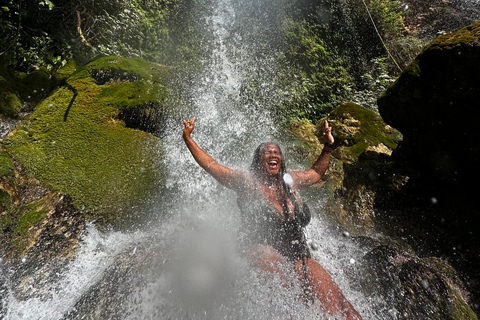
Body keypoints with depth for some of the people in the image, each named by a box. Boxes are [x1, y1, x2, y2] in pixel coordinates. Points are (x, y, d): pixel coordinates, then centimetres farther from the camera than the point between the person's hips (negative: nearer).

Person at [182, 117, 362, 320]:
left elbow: (316, 173, 32)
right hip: (263, 255, -4)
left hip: (300, 256, 5)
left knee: (332, 296, -14)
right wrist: (188, 138, -1)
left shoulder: (290, 181, 13)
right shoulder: (247, 182, 0)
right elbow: (209, 164, 2)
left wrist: (328, 146, 30)